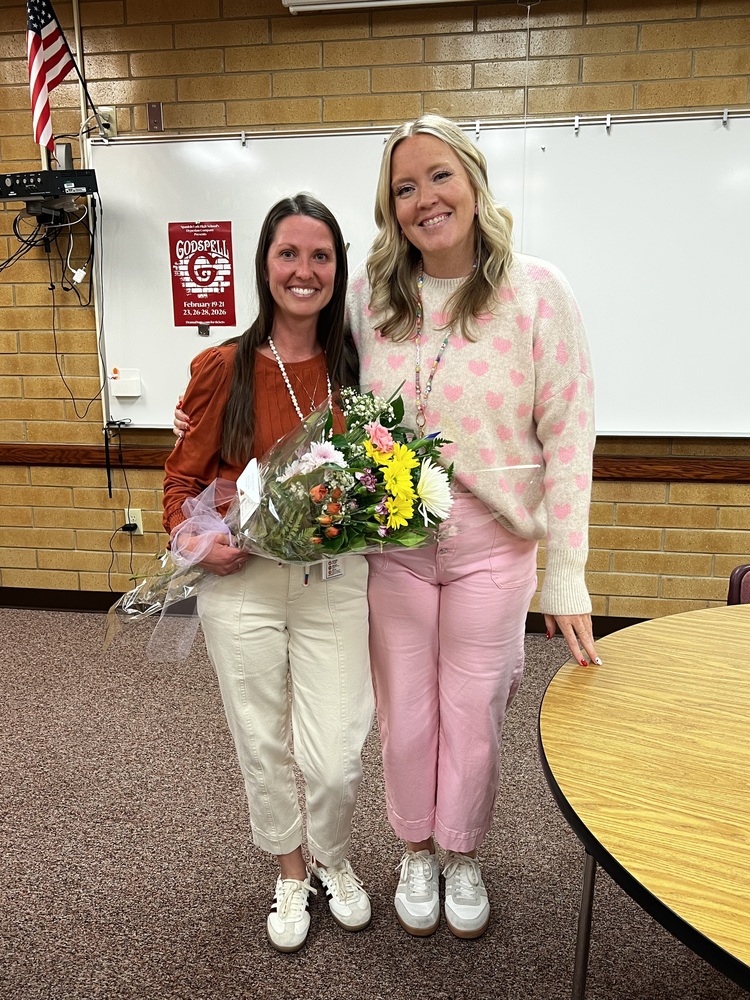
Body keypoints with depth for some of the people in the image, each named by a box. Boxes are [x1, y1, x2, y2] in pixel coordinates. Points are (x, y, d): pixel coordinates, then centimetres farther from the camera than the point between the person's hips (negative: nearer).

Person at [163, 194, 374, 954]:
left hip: (335, 580, 1)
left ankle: (333, 859, 39)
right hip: (241, 582, 0)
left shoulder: (355, 367, 1)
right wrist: (196, 540, -14)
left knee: (335, 758, 2)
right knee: (263, 747, 14)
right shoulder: (222, 369, -4)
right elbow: (183, 477, 3)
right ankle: (289, 872, 44)